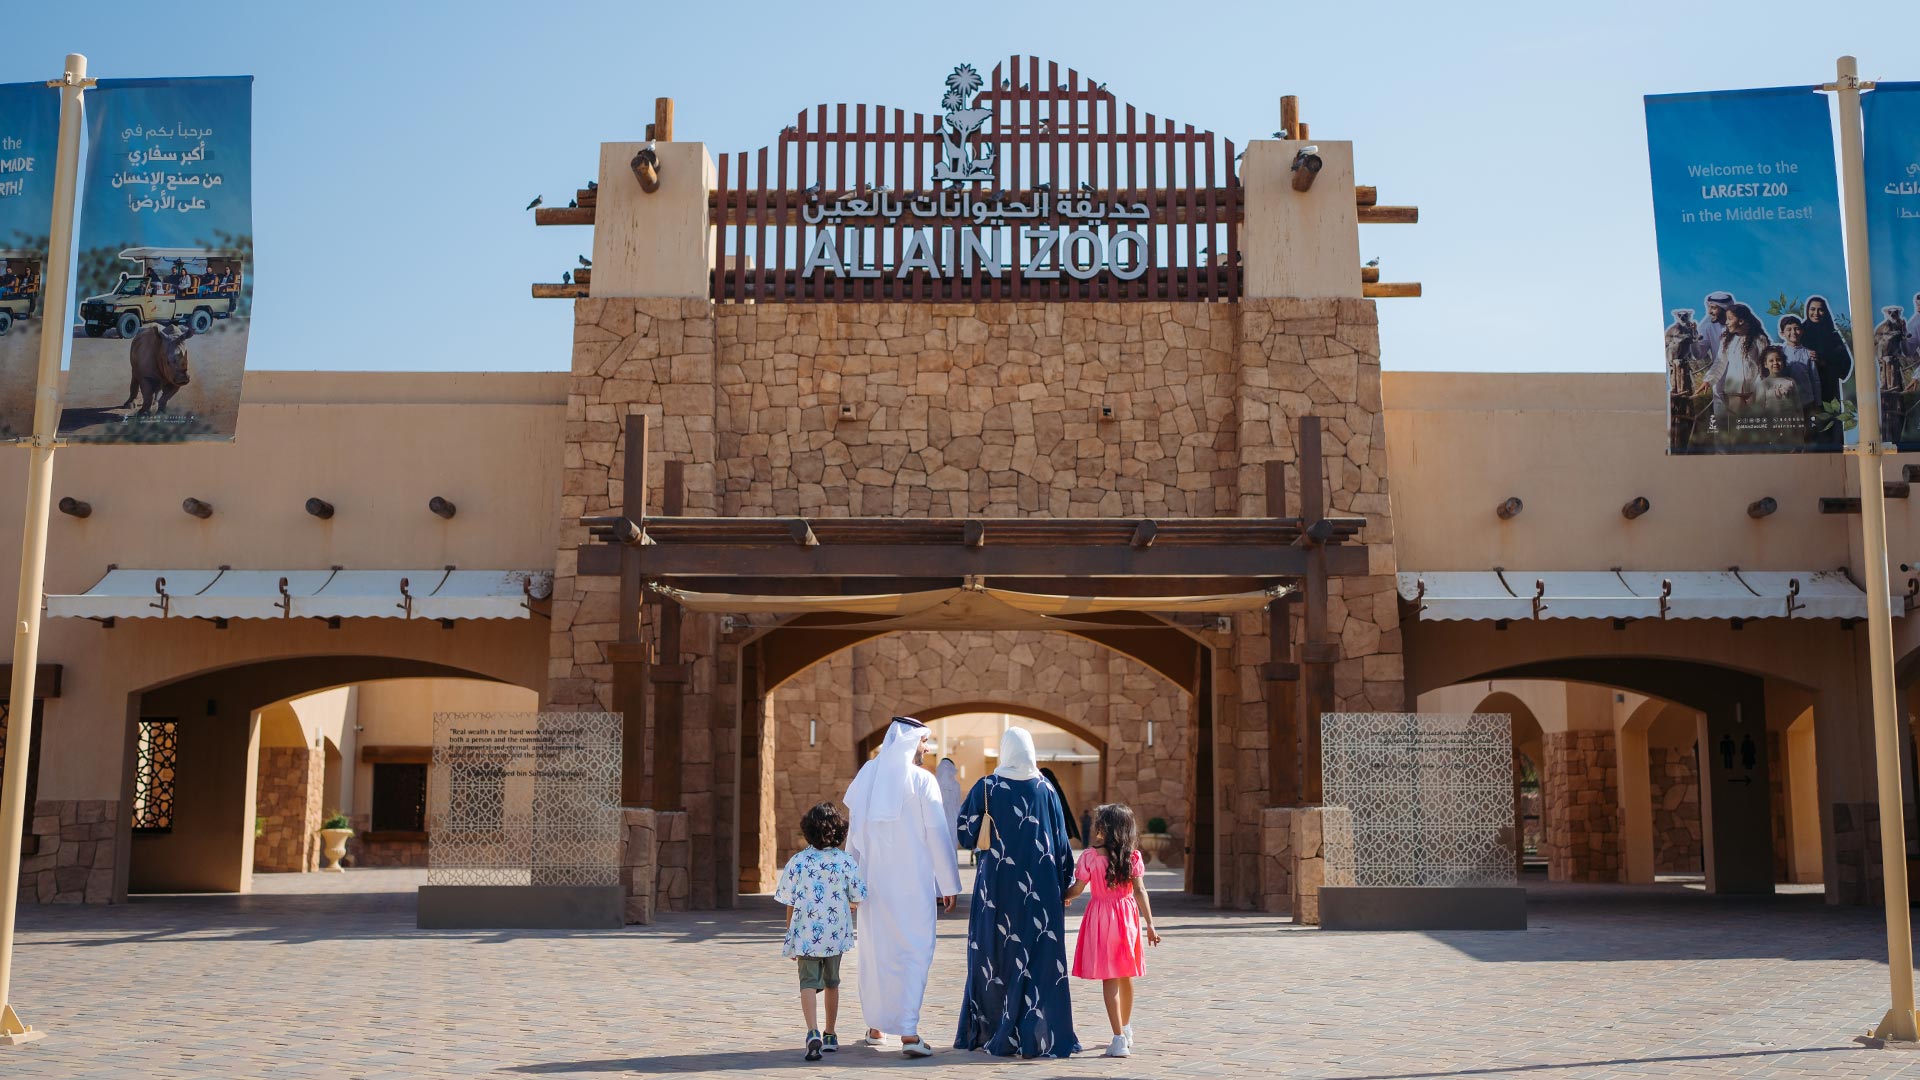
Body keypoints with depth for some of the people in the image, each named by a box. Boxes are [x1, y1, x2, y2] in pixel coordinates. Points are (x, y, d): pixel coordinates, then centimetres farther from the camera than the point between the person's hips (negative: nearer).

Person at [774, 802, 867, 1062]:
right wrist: (849, 906, 21)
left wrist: (790, 938, 9)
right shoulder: (846, 861, -5)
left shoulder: (798, 861, -5)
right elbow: (857, 899, -3)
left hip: (805, 935, -1)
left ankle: (813, 1032, -25)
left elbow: (790, 903, -1)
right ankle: (829, 1035, 31)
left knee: (808, 982, -3)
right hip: (836, 934, 2)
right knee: (831, 982, 18)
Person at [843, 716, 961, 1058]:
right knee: (914, 952, -1)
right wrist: (949, 884, -4)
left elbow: (853, 828, 7)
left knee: (875, 950, 16)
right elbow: (938, 834, -10)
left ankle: (875, 1027, 26)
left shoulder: (866, 775, 5)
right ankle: (908, 1033, -10)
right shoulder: (922, 780, -9)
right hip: (913, 882, -5)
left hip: (873, 879, 5)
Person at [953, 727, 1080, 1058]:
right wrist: (1066, 882, 10)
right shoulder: (1045, 788, 2)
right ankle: (1037, 1035, 0)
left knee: (995, 955, 9)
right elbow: (1061, 836, 4)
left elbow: (964, 831, 2)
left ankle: (988, 1031, 15)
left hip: (999, 881, -1)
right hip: (1040, 886, 1)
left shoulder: (986, 787, -3)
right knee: (1040, 956, 3)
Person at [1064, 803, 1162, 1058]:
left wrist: (1064, 897, 16)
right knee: (1126, 976, 19)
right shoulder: (1133, 856, -3)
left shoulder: (1090, 855, -9)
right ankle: (1126, 1030, 37)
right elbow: (1139, 891, -8)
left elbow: (1078, 888, -5)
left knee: (1109, 979, -1)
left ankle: (1119, 1038, -8)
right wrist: (1150, 924, -7)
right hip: (1127, 916, 3)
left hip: (1101, 916, -3)